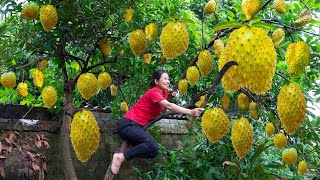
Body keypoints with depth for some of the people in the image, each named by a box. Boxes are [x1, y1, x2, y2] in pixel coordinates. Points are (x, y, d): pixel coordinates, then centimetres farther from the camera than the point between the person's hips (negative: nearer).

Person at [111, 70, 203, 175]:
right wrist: (191, 112, -40)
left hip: (136, 127, 10)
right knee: (152, 145, -30)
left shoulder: (164, 93, 12)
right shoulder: (153, 92, -17)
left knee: (153, 152, 2)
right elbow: (169, 106, -31)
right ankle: (121, 157, -19)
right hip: (128, 125, -10)